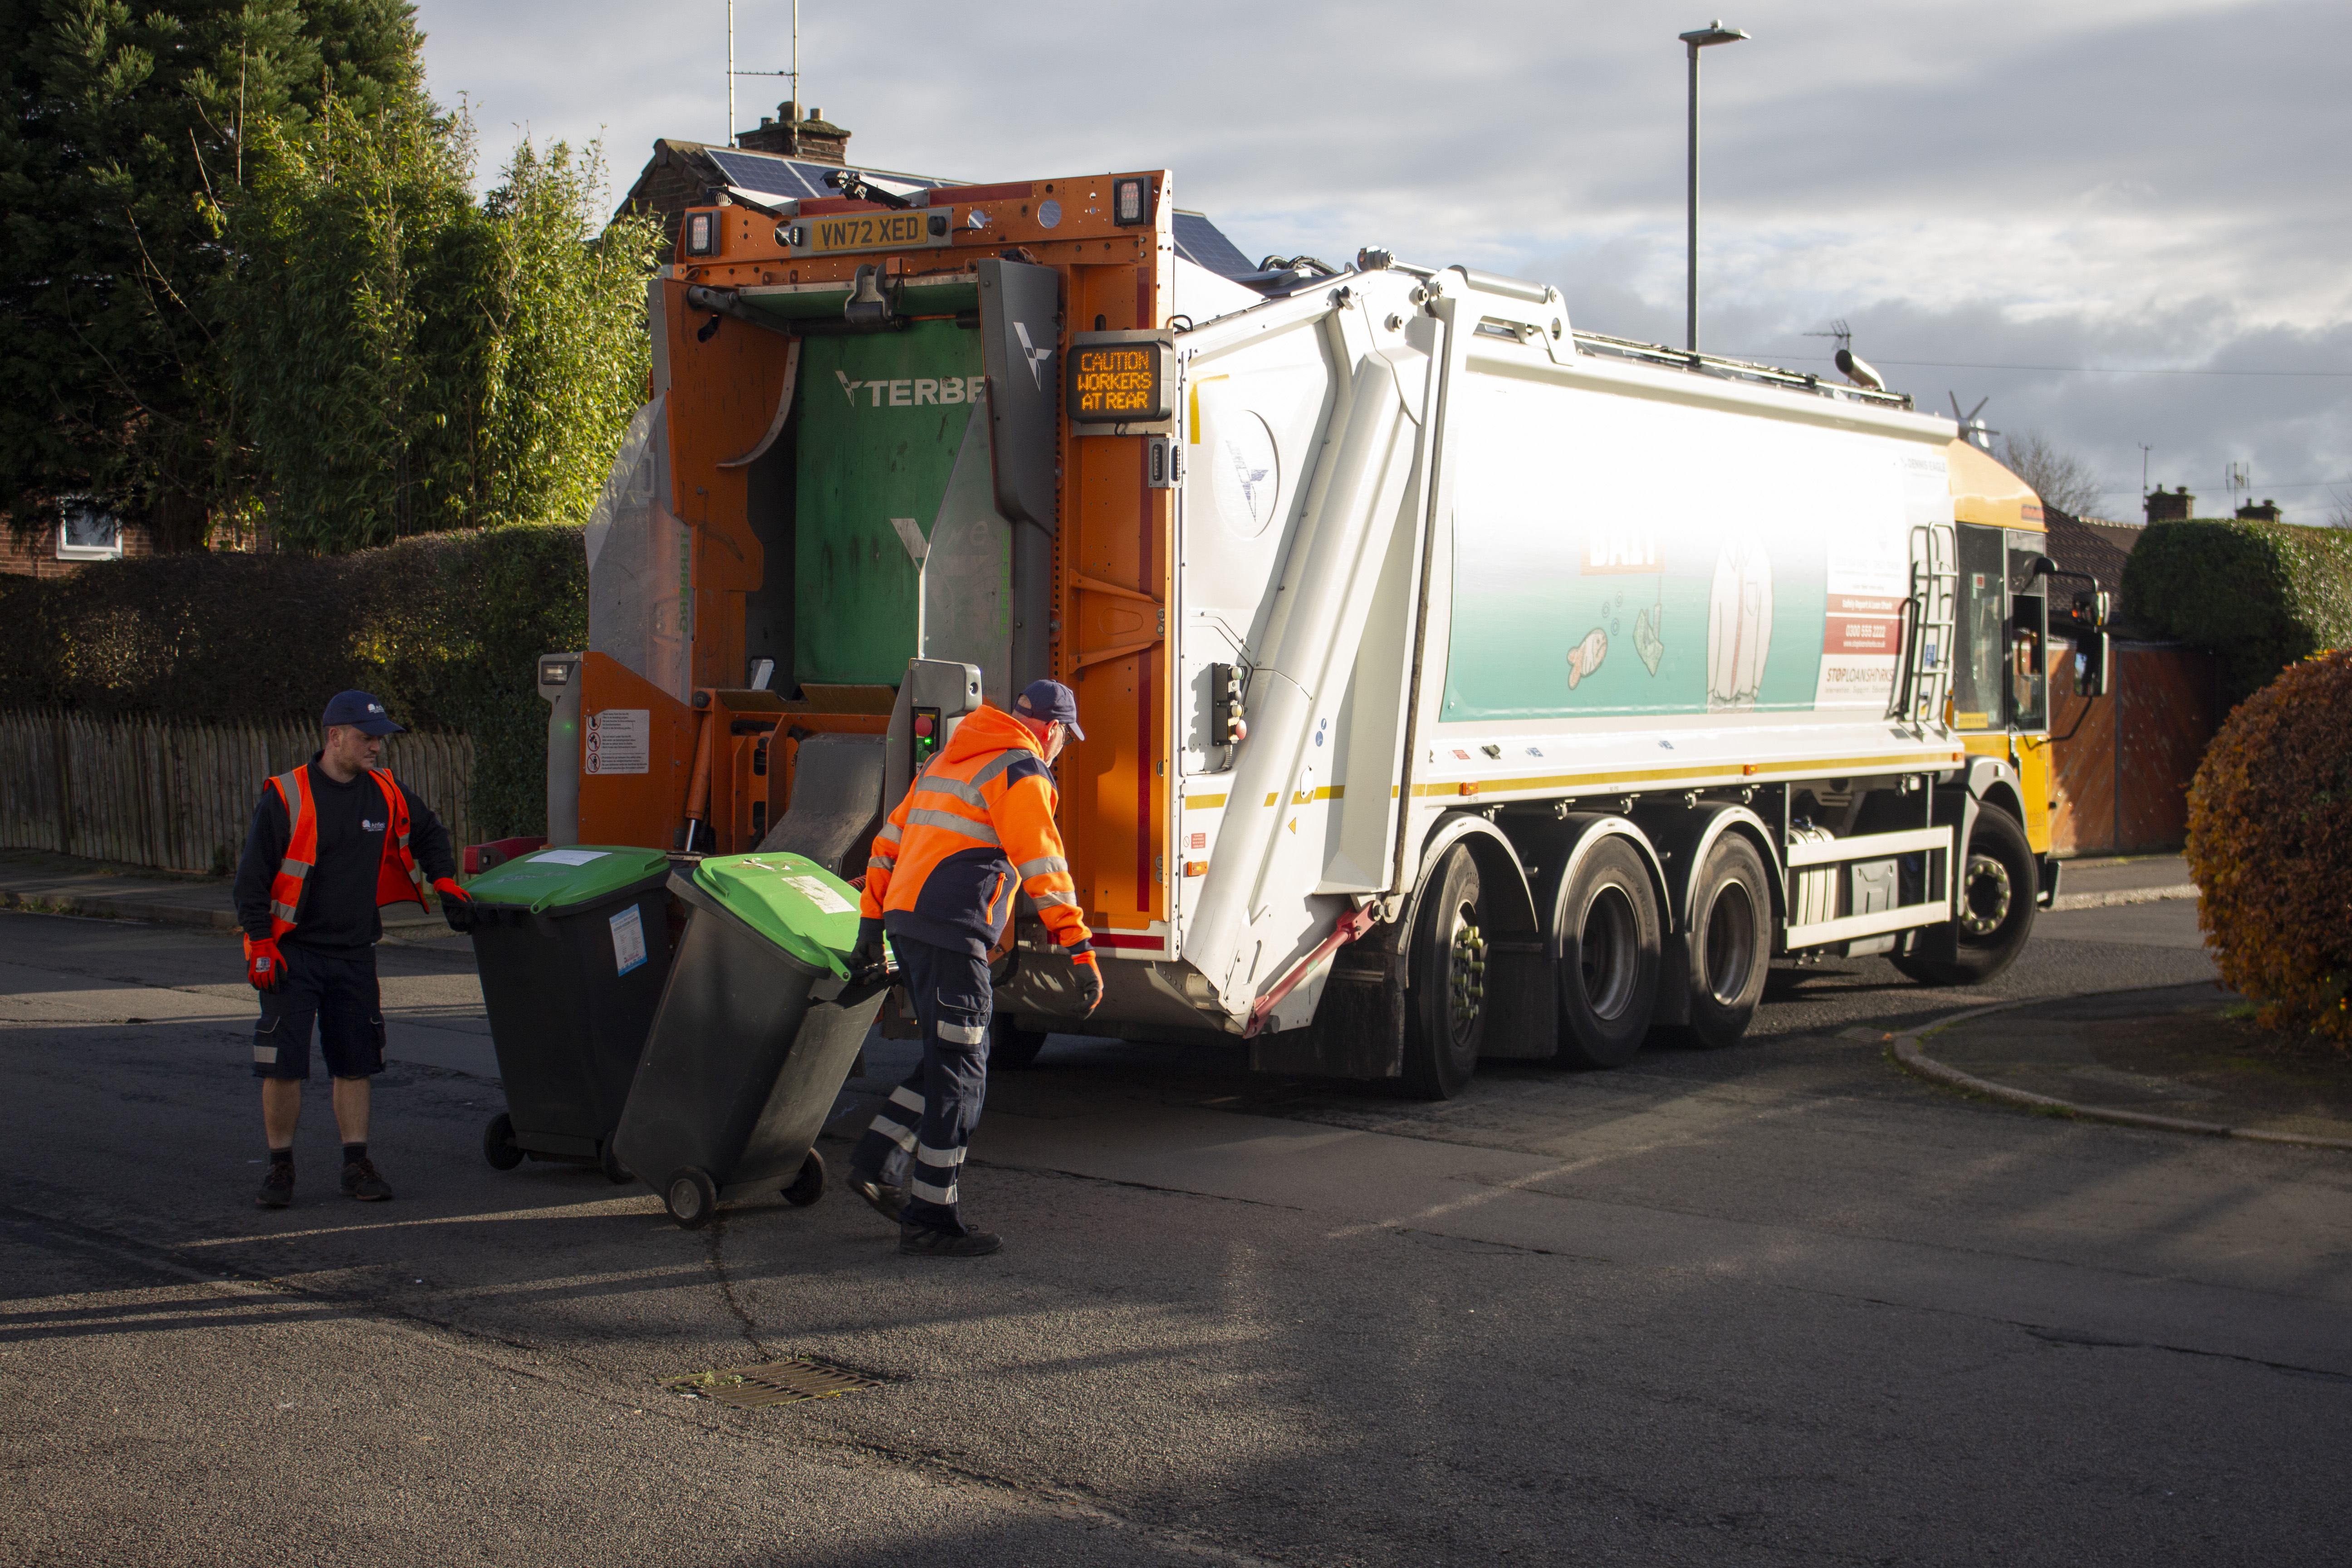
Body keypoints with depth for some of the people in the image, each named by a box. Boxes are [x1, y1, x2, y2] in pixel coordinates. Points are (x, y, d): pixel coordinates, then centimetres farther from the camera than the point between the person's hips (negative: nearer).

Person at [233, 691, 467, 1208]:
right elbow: (252, 877, -8)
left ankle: (357, 1164, 15)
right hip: (292, 954, -4)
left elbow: (428, 832, 24)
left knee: (355, 1062, 7)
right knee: (283, 1065, -4)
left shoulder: (386, 793, 3)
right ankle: (281, 1167, 8)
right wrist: (261, 944, -12)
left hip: (354, 953, 4)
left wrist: (444, 879, 11)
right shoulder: (286, 797, -11)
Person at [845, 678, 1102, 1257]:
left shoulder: (949, 760, 22)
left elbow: (889, 840, 22)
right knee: (959, 1073, -4)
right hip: (951, 931, -9)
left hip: (907, 920, 9)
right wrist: (1080, 949, -13)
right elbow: (1043, 867, -13)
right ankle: (930, 1220, -1)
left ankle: (872, 1164, 18)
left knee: (953, 1060, 19)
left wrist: (872, 922, 23)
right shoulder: (1022, 771, -5)